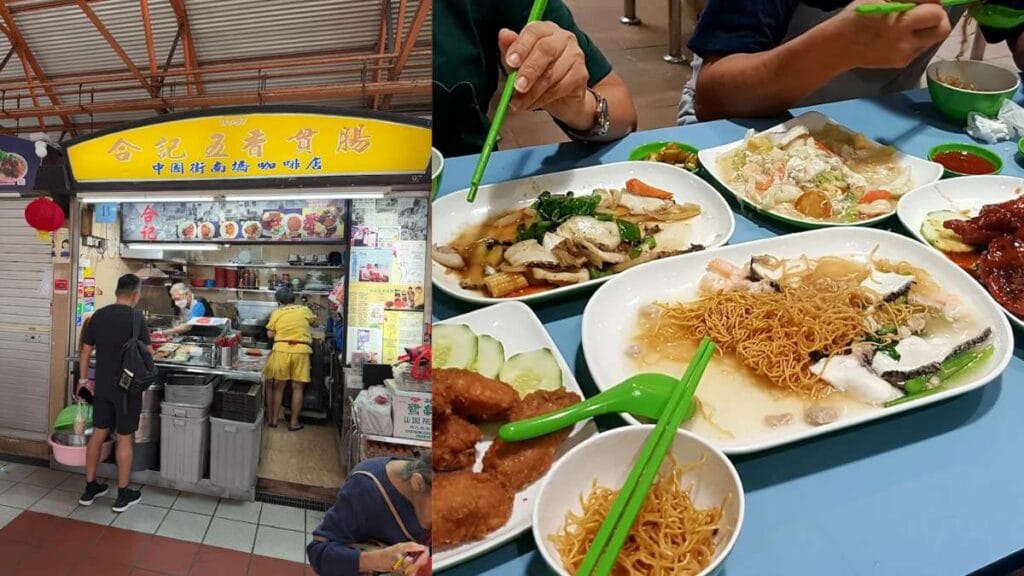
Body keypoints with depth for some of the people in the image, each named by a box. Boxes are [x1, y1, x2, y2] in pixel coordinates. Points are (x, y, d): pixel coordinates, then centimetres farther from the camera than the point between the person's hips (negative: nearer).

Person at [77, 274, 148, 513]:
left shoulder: (98, 315, 2)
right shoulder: (136, 318, -14)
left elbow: (85, 352, 9)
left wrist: (82, 379, 20)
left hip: (102, 386, 5)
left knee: (98, 434, 16)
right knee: (124, 439, 3)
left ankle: (89, 488, 26)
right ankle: (123, 495, 13)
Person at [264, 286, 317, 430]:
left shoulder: (276, 313, 6)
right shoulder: (304, 310, 8)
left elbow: (270, 334, 7)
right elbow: (314, 323, 26)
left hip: (281, 350, 0)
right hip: (301, 350, 0)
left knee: (278, 386, 11)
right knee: (297, 388, 5)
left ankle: (274, 419, 18)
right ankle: (294, 422, 9)